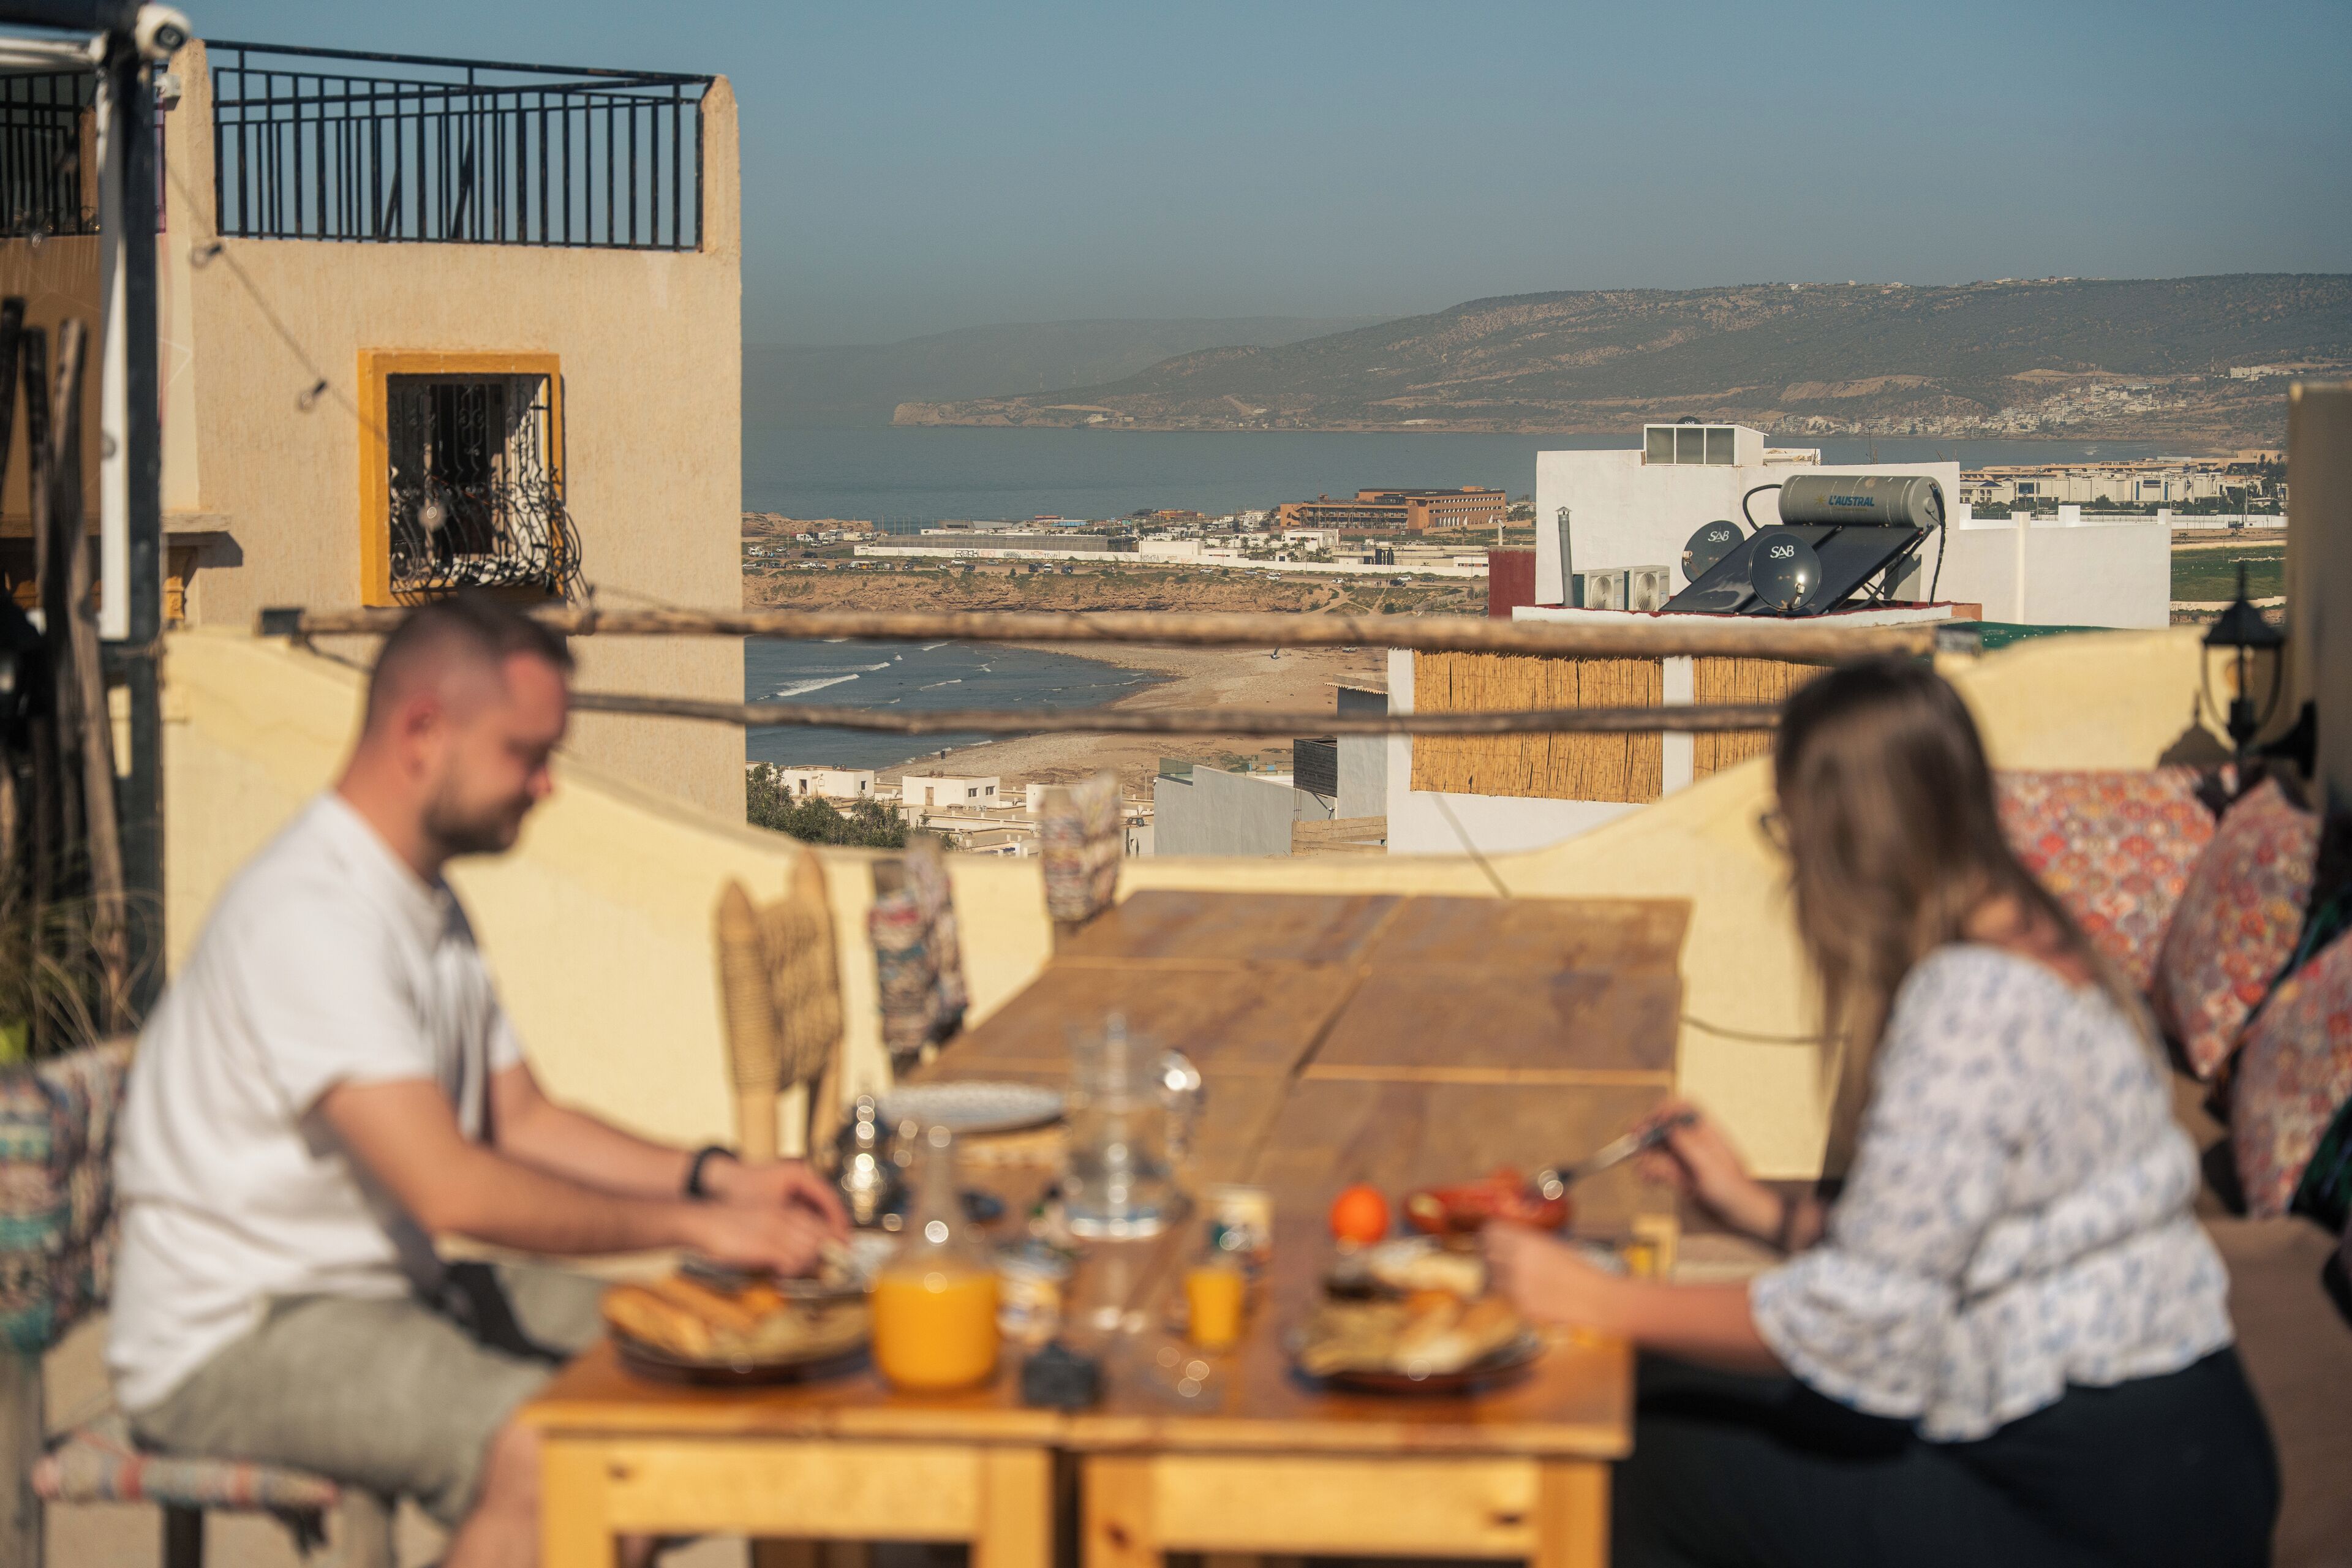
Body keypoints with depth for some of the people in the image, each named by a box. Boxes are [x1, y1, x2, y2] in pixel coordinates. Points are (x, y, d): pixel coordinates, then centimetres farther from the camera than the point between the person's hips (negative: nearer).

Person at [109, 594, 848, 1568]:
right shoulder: (309, 915, -21)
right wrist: (692, 1226, -22)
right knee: (547, 1460, -30)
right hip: (234, 1338, -10)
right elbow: (453, 1188, -27)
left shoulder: (428, 906, 13)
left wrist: (717, 1179, 2)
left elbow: (521, 1121, 17)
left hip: (393, 1287, 10)